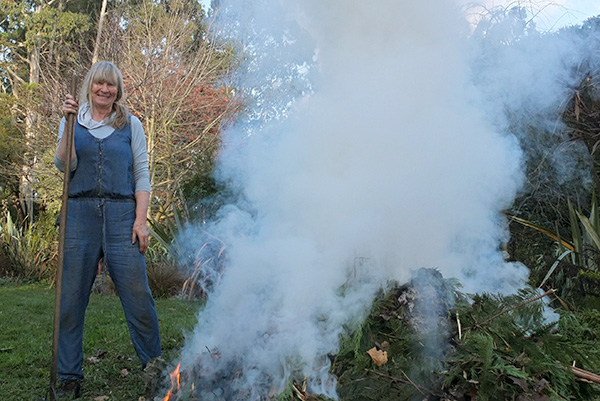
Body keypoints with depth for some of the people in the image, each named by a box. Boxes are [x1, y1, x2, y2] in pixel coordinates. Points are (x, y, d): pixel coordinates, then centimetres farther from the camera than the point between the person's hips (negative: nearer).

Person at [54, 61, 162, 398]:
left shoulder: (131, 124, 10)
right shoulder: (74, 121, 13)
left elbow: (142, 175, 5)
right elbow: (64, 166, 0)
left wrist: (141, 219, -5)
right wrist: (69, 125, -10)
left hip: (122, 213, -1)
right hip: (80, 214, 2)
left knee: (138, 294, -3)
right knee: (72, 297, 4)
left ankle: (153, 364, 15)